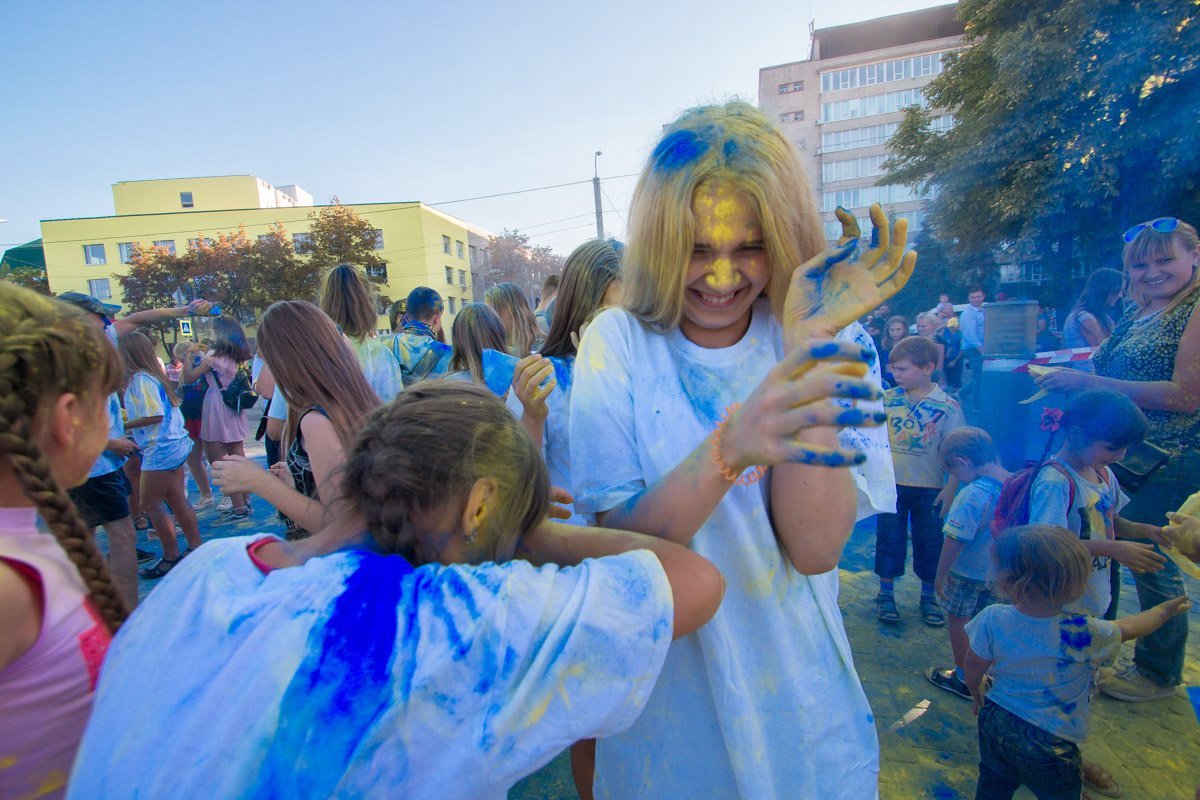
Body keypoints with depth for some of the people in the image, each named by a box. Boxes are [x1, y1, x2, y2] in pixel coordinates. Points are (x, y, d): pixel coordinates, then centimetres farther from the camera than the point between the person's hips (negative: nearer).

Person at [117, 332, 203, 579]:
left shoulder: (141, 379, -16)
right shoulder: (152, 374, 13)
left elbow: (155, 415, -21)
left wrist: (124, 426, -12)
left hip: (161, 450, -9)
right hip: (174, 445, 9)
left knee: (151, 502, 1)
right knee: (177, 500, 14)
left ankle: (171, 556, 10)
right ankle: (195, 547, 20)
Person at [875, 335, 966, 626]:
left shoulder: (948, 406, -8)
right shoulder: (886, 399, -3)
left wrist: (951, 488, -10)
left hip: (931, 488, -1)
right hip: (891, 484, 1)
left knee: (930, 542, 11)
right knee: (889, 539, 10)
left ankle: (928, 596, 30)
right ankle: (886, 594, 25)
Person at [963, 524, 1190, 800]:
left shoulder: (992, 619, -23)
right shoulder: (1082, 632, -26)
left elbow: (974, 665, -8)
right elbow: (1128, 629, -3)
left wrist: (975, 688, 16)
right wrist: (1164, 610, 17)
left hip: (994, 721, 2)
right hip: (1049, 743, -2)